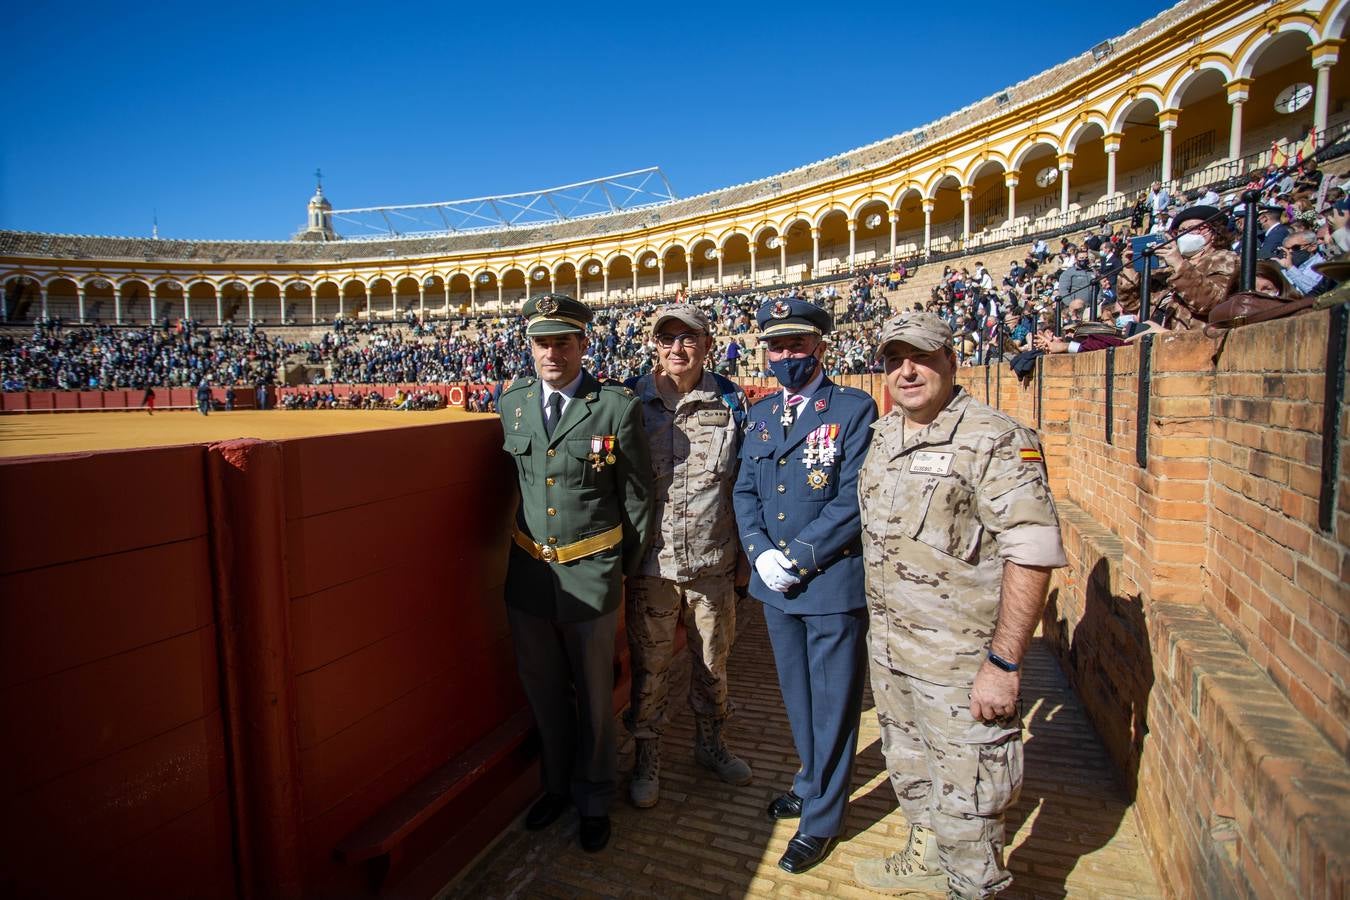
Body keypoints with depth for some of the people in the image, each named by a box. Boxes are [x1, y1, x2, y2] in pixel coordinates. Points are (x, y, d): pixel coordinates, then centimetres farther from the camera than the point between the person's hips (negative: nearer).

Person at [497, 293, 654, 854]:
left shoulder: (617, 407, -11)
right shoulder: (511, 403, 2)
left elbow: (638, 497, -2)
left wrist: (625, 569, 5)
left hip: (590, 575, -4)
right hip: (528, 574, 4)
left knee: (594, 698, 13)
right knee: (543, 693, 20)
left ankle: (594, 801, 37)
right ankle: (556, 786, 45)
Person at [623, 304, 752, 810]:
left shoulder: (730, 403, -1)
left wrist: (748, 559, 4)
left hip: (713, 562, 1)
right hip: (651, 562, -1)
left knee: (712, 660, 18)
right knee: (648, 666, 13)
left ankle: (710, 743, 43)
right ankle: (647, 757, 35)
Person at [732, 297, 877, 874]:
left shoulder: (855, 409, -10)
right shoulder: (760, 414, 8)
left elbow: (854, 500, -16)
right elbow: (745, 491, 7)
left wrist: (796, 556, -17)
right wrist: (760, 552, -9)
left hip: (834, 582, -5)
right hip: (776, 585, 6)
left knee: (832, 702, 9)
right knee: (797, 695, 22)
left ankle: (822, 817, 29)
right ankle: (814, 781, 45)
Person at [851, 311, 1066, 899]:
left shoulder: (995, 440, -16)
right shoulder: (883, 435, 8)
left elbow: (1032, 553, -21)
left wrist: (1004, 663, -22)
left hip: (961, 660, -7)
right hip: (888, 649, 8)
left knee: (965, 797, 9)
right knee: (909, 769, 26)